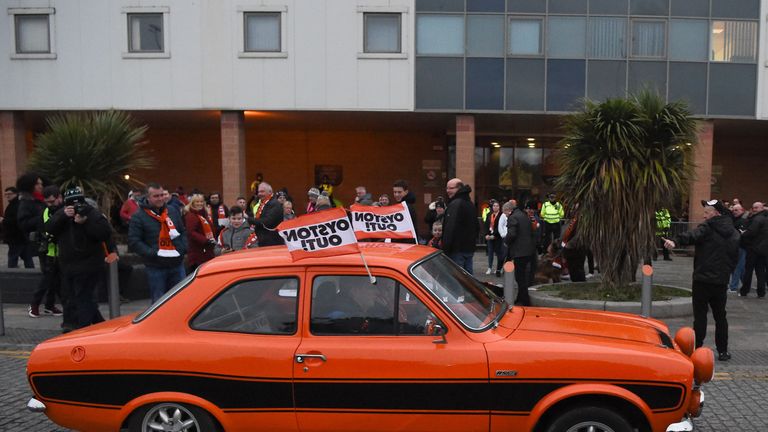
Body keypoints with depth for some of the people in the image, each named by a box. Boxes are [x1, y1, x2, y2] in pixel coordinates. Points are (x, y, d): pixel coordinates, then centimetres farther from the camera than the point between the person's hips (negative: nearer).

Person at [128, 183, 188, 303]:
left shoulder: (173, 211, 11)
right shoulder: (138, 217, -4)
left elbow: (183, 232, 17)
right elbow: (133, 242, -9)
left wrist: (183, 248, 0)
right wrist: (153, 253, -18)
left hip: (177, 265, 4)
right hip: (155, 268, -4)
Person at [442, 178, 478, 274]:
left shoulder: (455, 204, -16)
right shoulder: (470, 204, 17)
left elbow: (450, 229, -23)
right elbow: (476, 227, 24)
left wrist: (445, 249, -21)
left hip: (457, 249, -9)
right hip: (469, 248, 9)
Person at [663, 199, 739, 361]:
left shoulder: (708, 228, -9)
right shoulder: (734, 233, 12)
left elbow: (692, 236, -31)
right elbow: (735, 257, 18)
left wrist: (675, 241, -46)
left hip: (703, 279, -6)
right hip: (722, 281, 6)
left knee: (700, 316, 0)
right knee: (720, 316, 15)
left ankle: (697, 349, 1)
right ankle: (723, 351, 19)